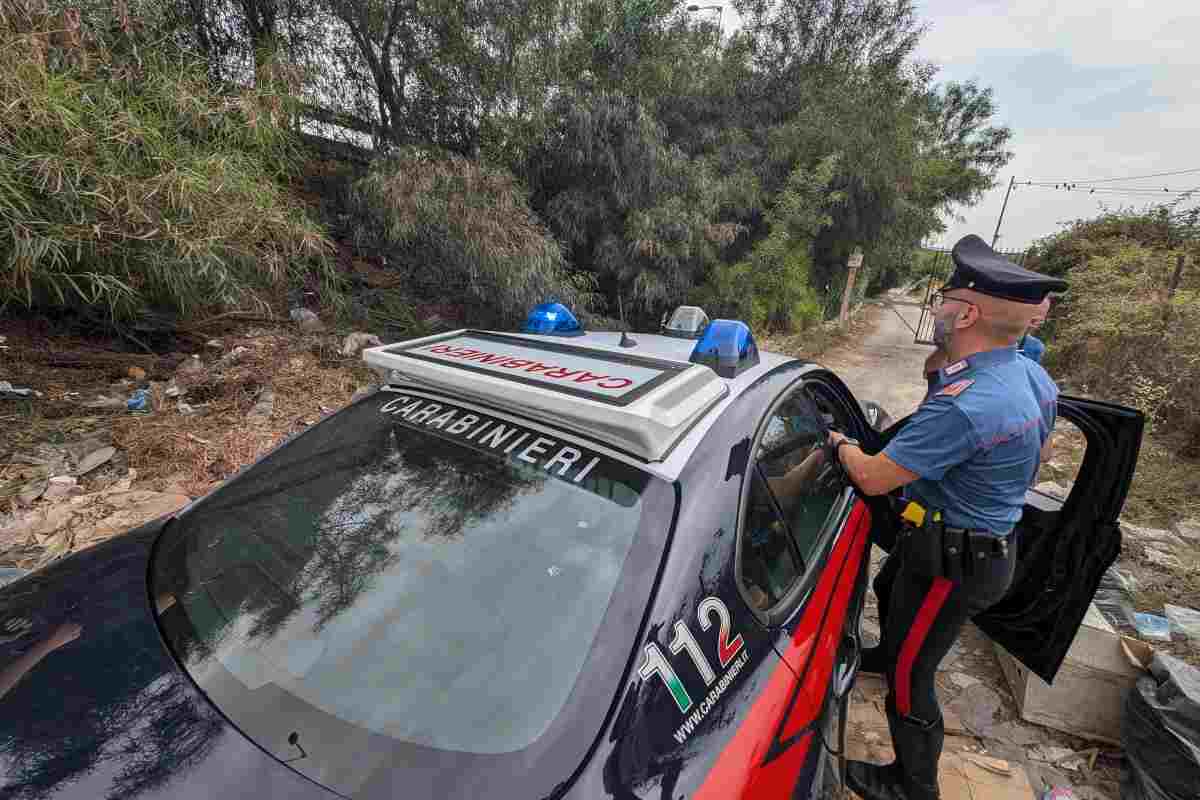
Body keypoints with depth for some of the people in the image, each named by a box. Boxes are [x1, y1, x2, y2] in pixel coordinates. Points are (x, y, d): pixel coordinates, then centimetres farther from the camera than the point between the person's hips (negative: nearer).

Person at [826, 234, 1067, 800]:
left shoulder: (962, 407, -37)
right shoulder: (1032, 376, -5)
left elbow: (873, 478, -26)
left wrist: (840, 444, -9)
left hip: (953, 562, -9)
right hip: (991, 537, 10)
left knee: (909, 678, 10)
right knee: (889, 591, 35)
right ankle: (889, 653, 64)